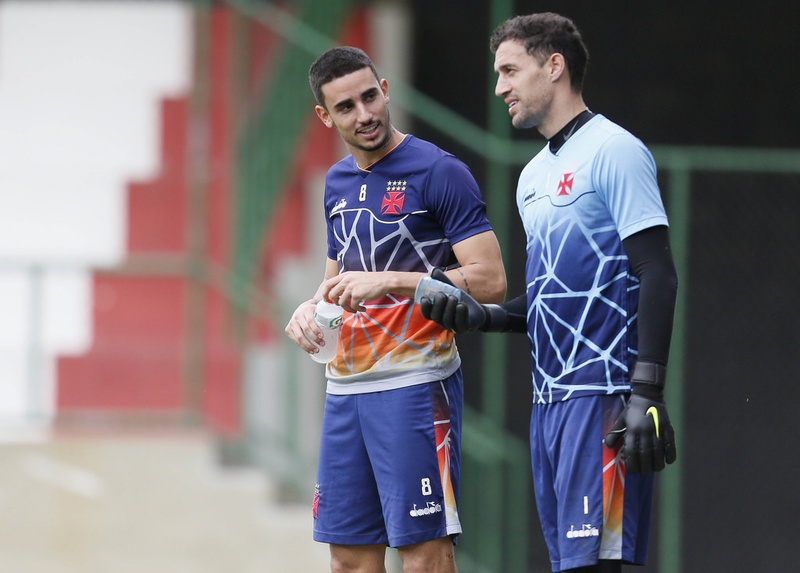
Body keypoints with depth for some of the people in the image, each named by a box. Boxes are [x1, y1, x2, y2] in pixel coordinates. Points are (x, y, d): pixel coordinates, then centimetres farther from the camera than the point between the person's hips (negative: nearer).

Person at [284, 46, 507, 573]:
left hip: (414, 385, -7)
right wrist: (311, 309, 5)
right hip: (346, 386, 7)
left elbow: (490, 281, -14)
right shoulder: (338, 183, 15)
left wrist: (389, 281, -19)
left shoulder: (440, 173, -8)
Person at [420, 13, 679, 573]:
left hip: (602, 396, -9)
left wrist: (646, 395, -20)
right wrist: (483, 315, 7)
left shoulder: (614, 151, -7)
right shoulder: (534, 175, 20)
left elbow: (657, 276, -13)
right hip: (551, 399, 9)